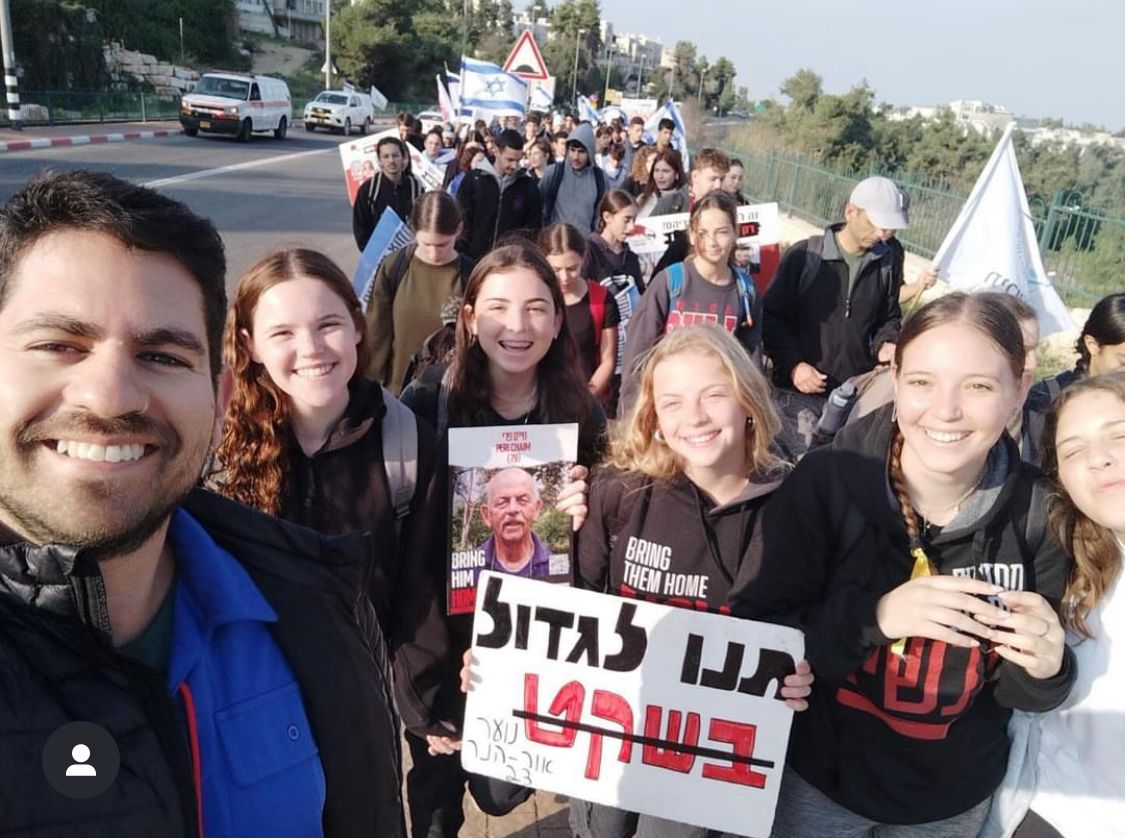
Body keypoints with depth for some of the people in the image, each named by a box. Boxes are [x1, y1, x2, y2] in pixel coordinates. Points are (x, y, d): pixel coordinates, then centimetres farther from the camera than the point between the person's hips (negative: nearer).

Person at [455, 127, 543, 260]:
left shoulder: (528, 185, 1)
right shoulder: (473, 179, -2)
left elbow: (534, 226, 7)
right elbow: (462, 221, -1)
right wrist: (460, 256, -6)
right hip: (475, 256, -1)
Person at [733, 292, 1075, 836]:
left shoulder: (1040, 513, -15)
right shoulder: (824, 482, -21)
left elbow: (1024, 693, -3)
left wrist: (1044, 669, -25)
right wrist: (873, 615, -33)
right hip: (815, 778, -2)